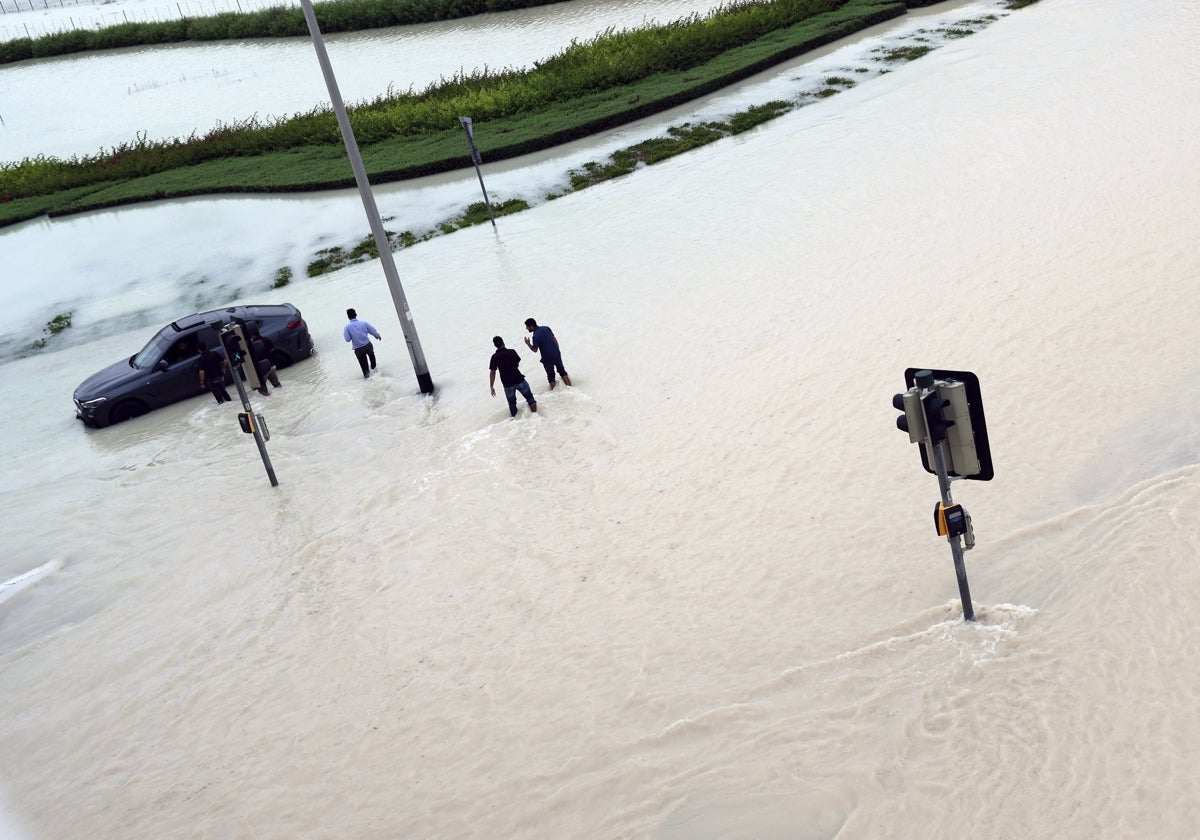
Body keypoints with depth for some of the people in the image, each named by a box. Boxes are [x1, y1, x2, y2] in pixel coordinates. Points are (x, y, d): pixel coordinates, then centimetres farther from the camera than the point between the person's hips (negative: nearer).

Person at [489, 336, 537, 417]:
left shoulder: (494, 357, -11)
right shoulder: (512, 352, -10)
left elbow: (492, 373, -12)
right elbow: (517, 364, 6)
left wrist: (492, 387, -6)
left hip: (507, 384, 1)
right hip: (519, 379, -1)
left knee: (512, 403, 19)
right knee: (529, 397, 16)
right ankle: (535, 414, 15)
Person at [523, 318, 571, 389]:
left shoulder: (535, 336, -21)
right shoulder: (546, 328, -1)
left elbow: (535, 350, -16)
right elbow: (555, 340, 7)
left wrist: (528, 344, -1)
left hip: (547, 358, -6)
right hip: (557, 354, 6)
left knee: (551, 376, 13)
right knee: (562, 371, 20)